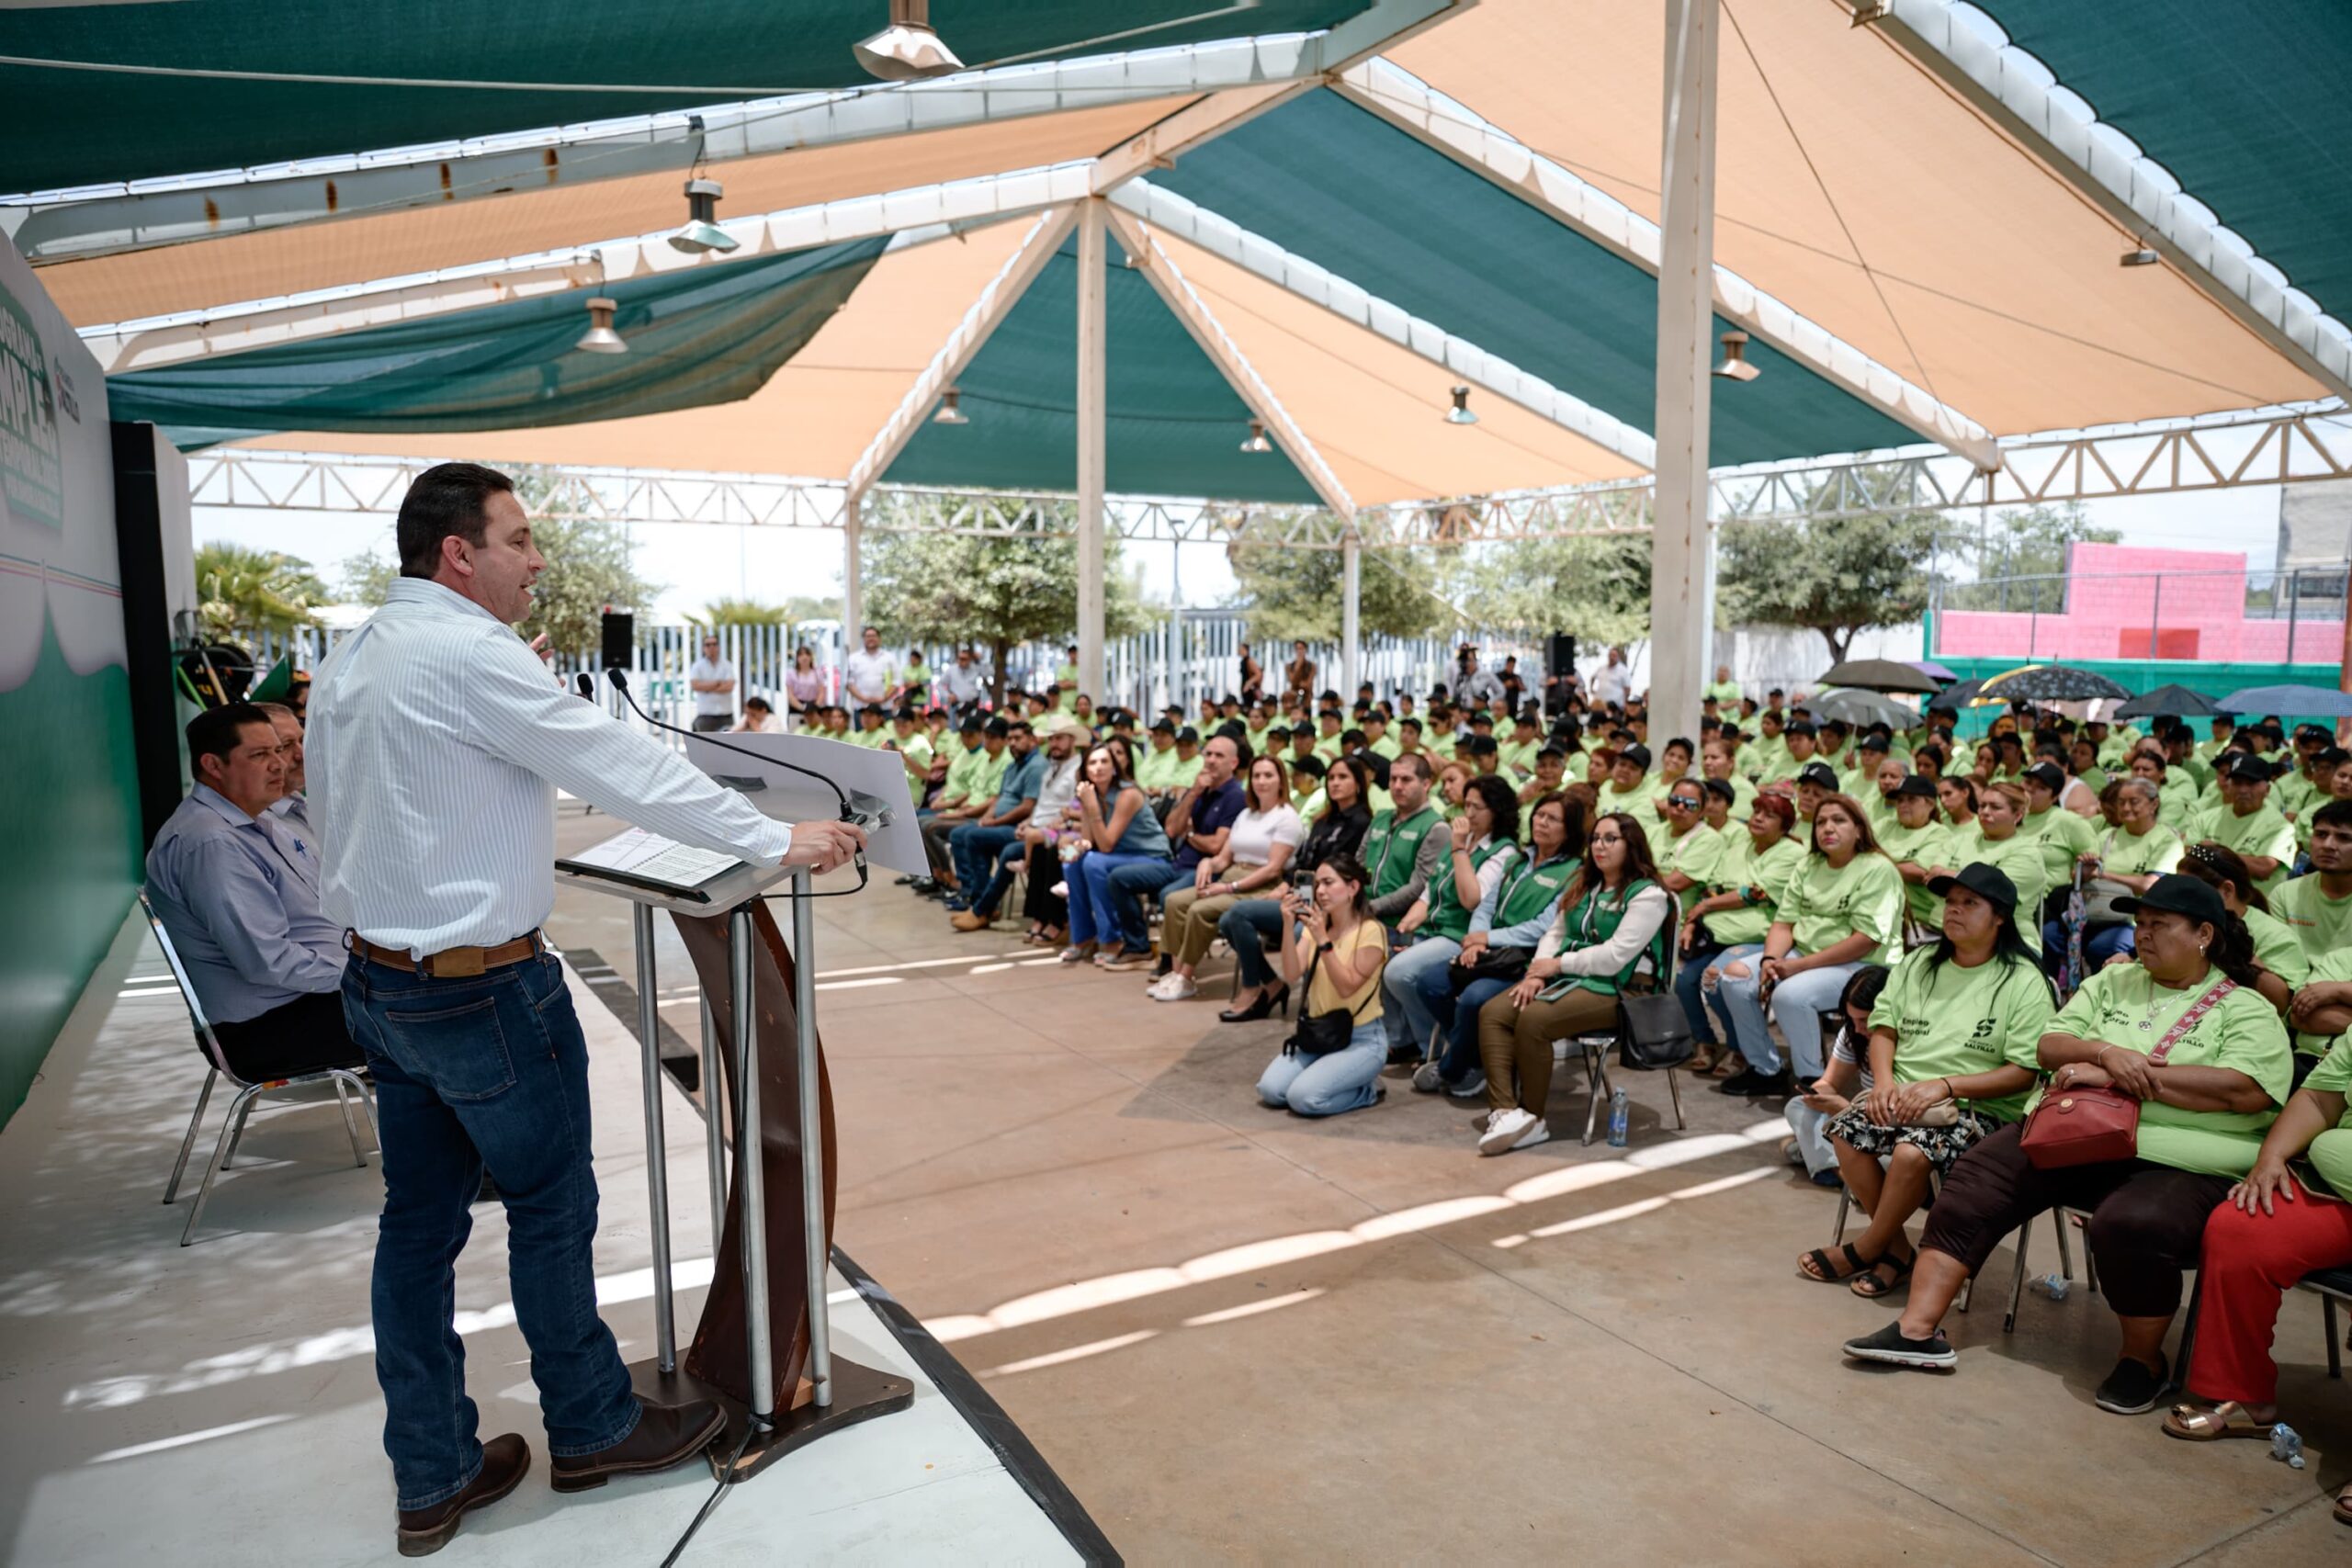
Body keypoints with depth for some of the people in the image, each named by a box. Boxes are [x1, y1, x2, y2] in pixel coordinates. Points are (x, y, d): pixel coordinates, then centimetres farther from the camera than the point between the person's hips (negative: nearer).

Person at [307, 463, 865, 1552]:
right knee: (551, 1207, 8)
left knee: (418, 1220, 14)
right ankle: (591, 1429, 27)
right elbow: (625, 769, -20)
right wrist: (779, 840, -15)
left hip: (378, 981, 9)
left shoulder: (350, 662, 9)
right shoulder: (470, 653, -19)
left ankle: (431, 1477, 27)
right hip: (482, 989, -9)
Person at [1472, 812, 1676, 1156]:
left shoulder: (1648, 895, -5)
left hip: (1611, 990, -8)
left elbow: (1614, 957, -15)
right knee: (1492, 1013, -17)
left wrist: (1558, 963, -8)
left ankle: (1532, 1118, -17)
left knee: (1532, 1020, -32)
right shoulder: (1584, 886, 21)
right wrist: (1536, 973, -2)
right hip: (1564, 981, 8)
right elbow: (1555, 933, 17)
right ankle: (1504, 1111, -30)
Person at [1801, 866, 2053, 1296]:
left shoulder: (2025, 982, -4)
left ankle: (1864, 1250, -8)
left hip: (1981, 1108, -5)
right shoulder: (1920, 963, 13)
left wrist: (1945, 1085, -19)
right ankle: (1896, 1248, -5)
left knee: (1912, 1152, -34)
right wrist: (1884, 1081, -8)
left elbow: (2024, 1072, -10)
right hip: (1904, 1096, 5)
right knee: (1844, 1130, -23)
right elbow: (1884, 1025, 12)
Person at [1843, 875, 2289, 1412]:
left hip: (2179, 1161, -5)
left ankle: (2143, 1358, -6)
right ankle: (1918, 1331, -17)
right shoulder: (2111, 982, 19)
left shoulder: (2248, 1010, 4)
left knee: (2132, 1226, -35)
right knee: (1972, 1184, -15)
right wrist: (2105, 1052, -13)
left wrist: (2119, 1076, -17)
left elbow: (2248, 1090, -14)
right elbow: (2049, 1049, 11)